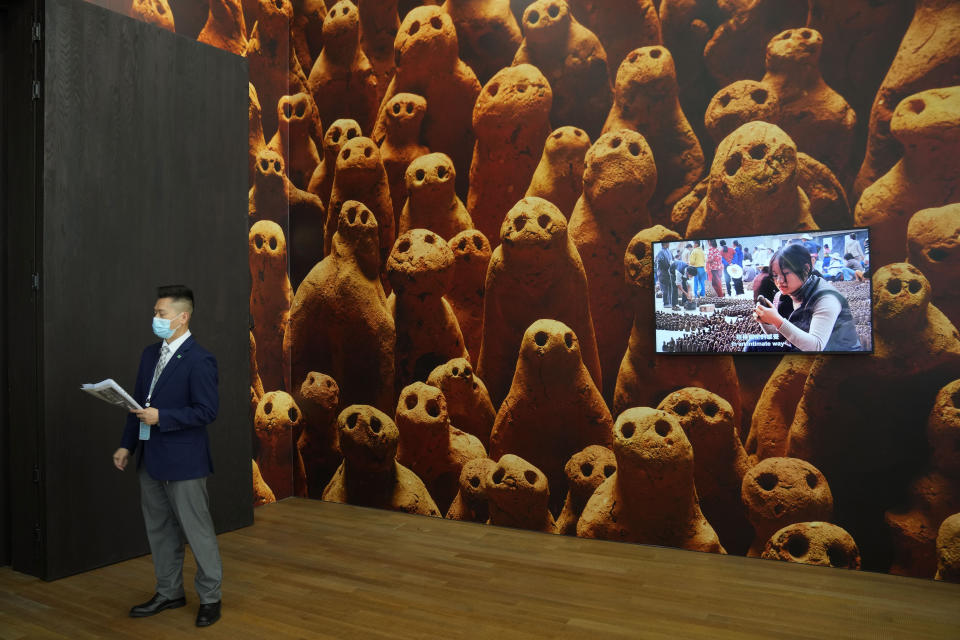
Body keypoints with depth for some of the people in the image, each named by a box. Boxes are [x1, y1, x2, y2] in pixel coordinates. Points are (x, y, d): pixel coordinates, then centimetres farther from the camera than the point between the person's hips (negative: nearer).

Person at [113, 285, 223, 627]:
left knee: (197, 531, 4)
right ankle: (169, 592, 34)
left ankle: (210, 597, 19)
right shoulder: (150, 354, 10)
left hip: (183, 461, -8)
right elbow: (138, 403, 15)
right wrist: (127, 445, 11)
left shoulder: (199, 360, -15)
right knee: (159, 530, 18)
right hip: (150, 459, 8)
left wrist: (161, 417, -22)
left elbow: (207, 411, -18)